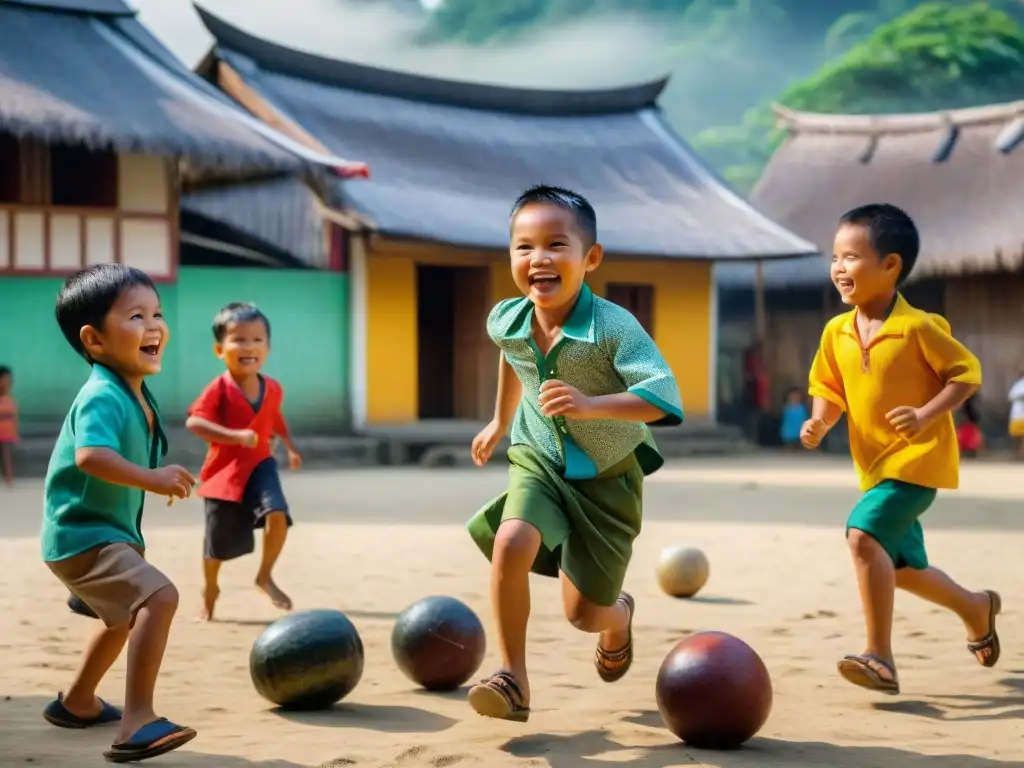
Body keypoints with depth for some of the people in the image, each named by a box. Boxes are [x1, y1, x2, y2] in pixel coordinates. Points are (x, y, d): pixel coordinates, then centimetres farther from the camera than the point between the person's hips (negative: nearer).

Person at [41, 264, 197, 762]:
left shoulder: (137, 395, 6)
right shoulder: (102, 397, -25)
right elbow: (91, 455, -43)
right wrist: (150, 478, -47)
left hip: (111, 533, 11)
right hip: (82, 537, -11)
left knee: (125, 617, 32)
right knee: (159, 596, -30)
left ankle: (76, 702, 54)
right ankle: (137, 722, -33)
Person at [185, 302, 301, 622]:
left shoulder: (272, 388, -2)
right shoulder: (219, 388, -18)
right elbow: (194, 421, -29)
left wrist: (290, 446, 25)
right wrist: (235, 435, -37)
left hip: (260, 465, 3)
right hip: (224, 471, -3)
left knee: (277, 514, -23)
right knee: (219, 542, 8)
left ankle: (265, 576, 0)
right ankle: (210, 590, 36)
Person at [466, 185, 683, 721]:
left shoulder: (613, 327, -27)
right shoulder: (506, 321, -10)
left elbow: (663, 398, -36)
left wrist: (590, 404, -47)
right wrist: (500, 421, 26)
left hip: (607, 476, -3)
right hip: (540, 461, 3)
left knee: (583, 612, 3)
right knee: (510, 545, -28)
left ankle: (618, 617, 43)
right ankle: (513, 680, -15)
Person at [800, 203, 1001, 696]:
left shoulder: (917, 327, -16)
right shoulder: (837, 332, 1)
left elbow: (967, 374, -11)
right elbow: (830, 390, 11)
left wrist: (925, 415, -24)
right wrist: (819, 422, -10)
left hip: (918, 459, -8)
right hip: (875, 465, 8)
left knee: (864, 534, -26)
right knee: (902, 567, 18)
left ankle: (880, 656, -19)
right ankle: (977, 607, 46)